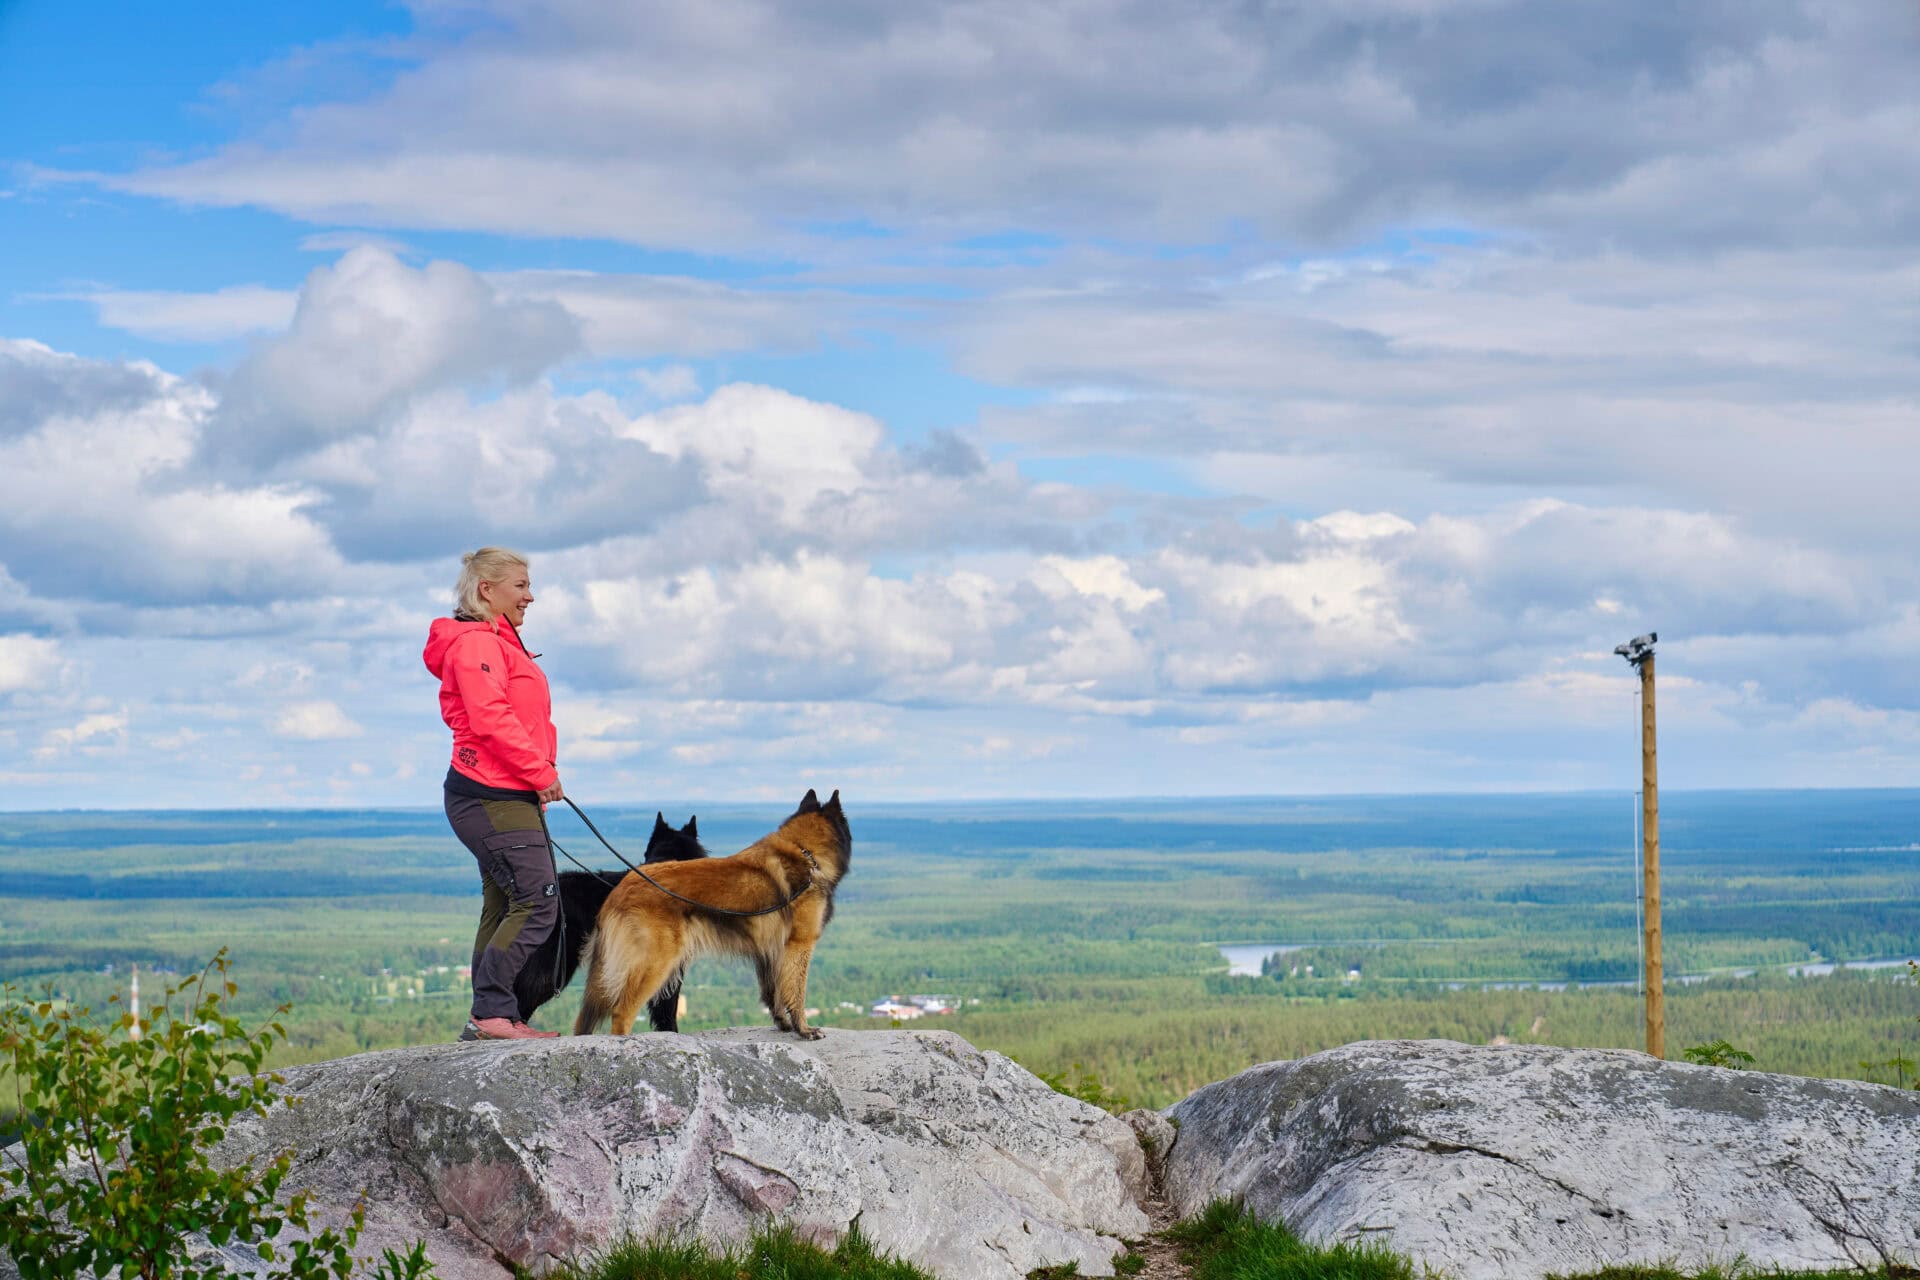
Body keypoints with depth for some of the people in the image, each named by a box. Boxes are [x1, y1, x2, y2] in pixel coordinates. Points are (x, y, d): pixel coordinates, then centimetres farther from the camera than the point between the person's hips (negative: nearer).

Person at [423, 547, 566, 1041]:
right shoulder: (475, 643, -12)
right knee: (537, 900, -14)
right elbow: (490, 720, -21)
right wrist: (542, 773, -16)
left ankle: (493, 1018, 12)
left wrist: (539, 774, 8)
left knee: (503, 907, 10)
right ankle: (492, 1014, -13)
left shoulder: (500, 644, 22)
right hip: (492, 797, -11)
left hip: (513, 797, 11)